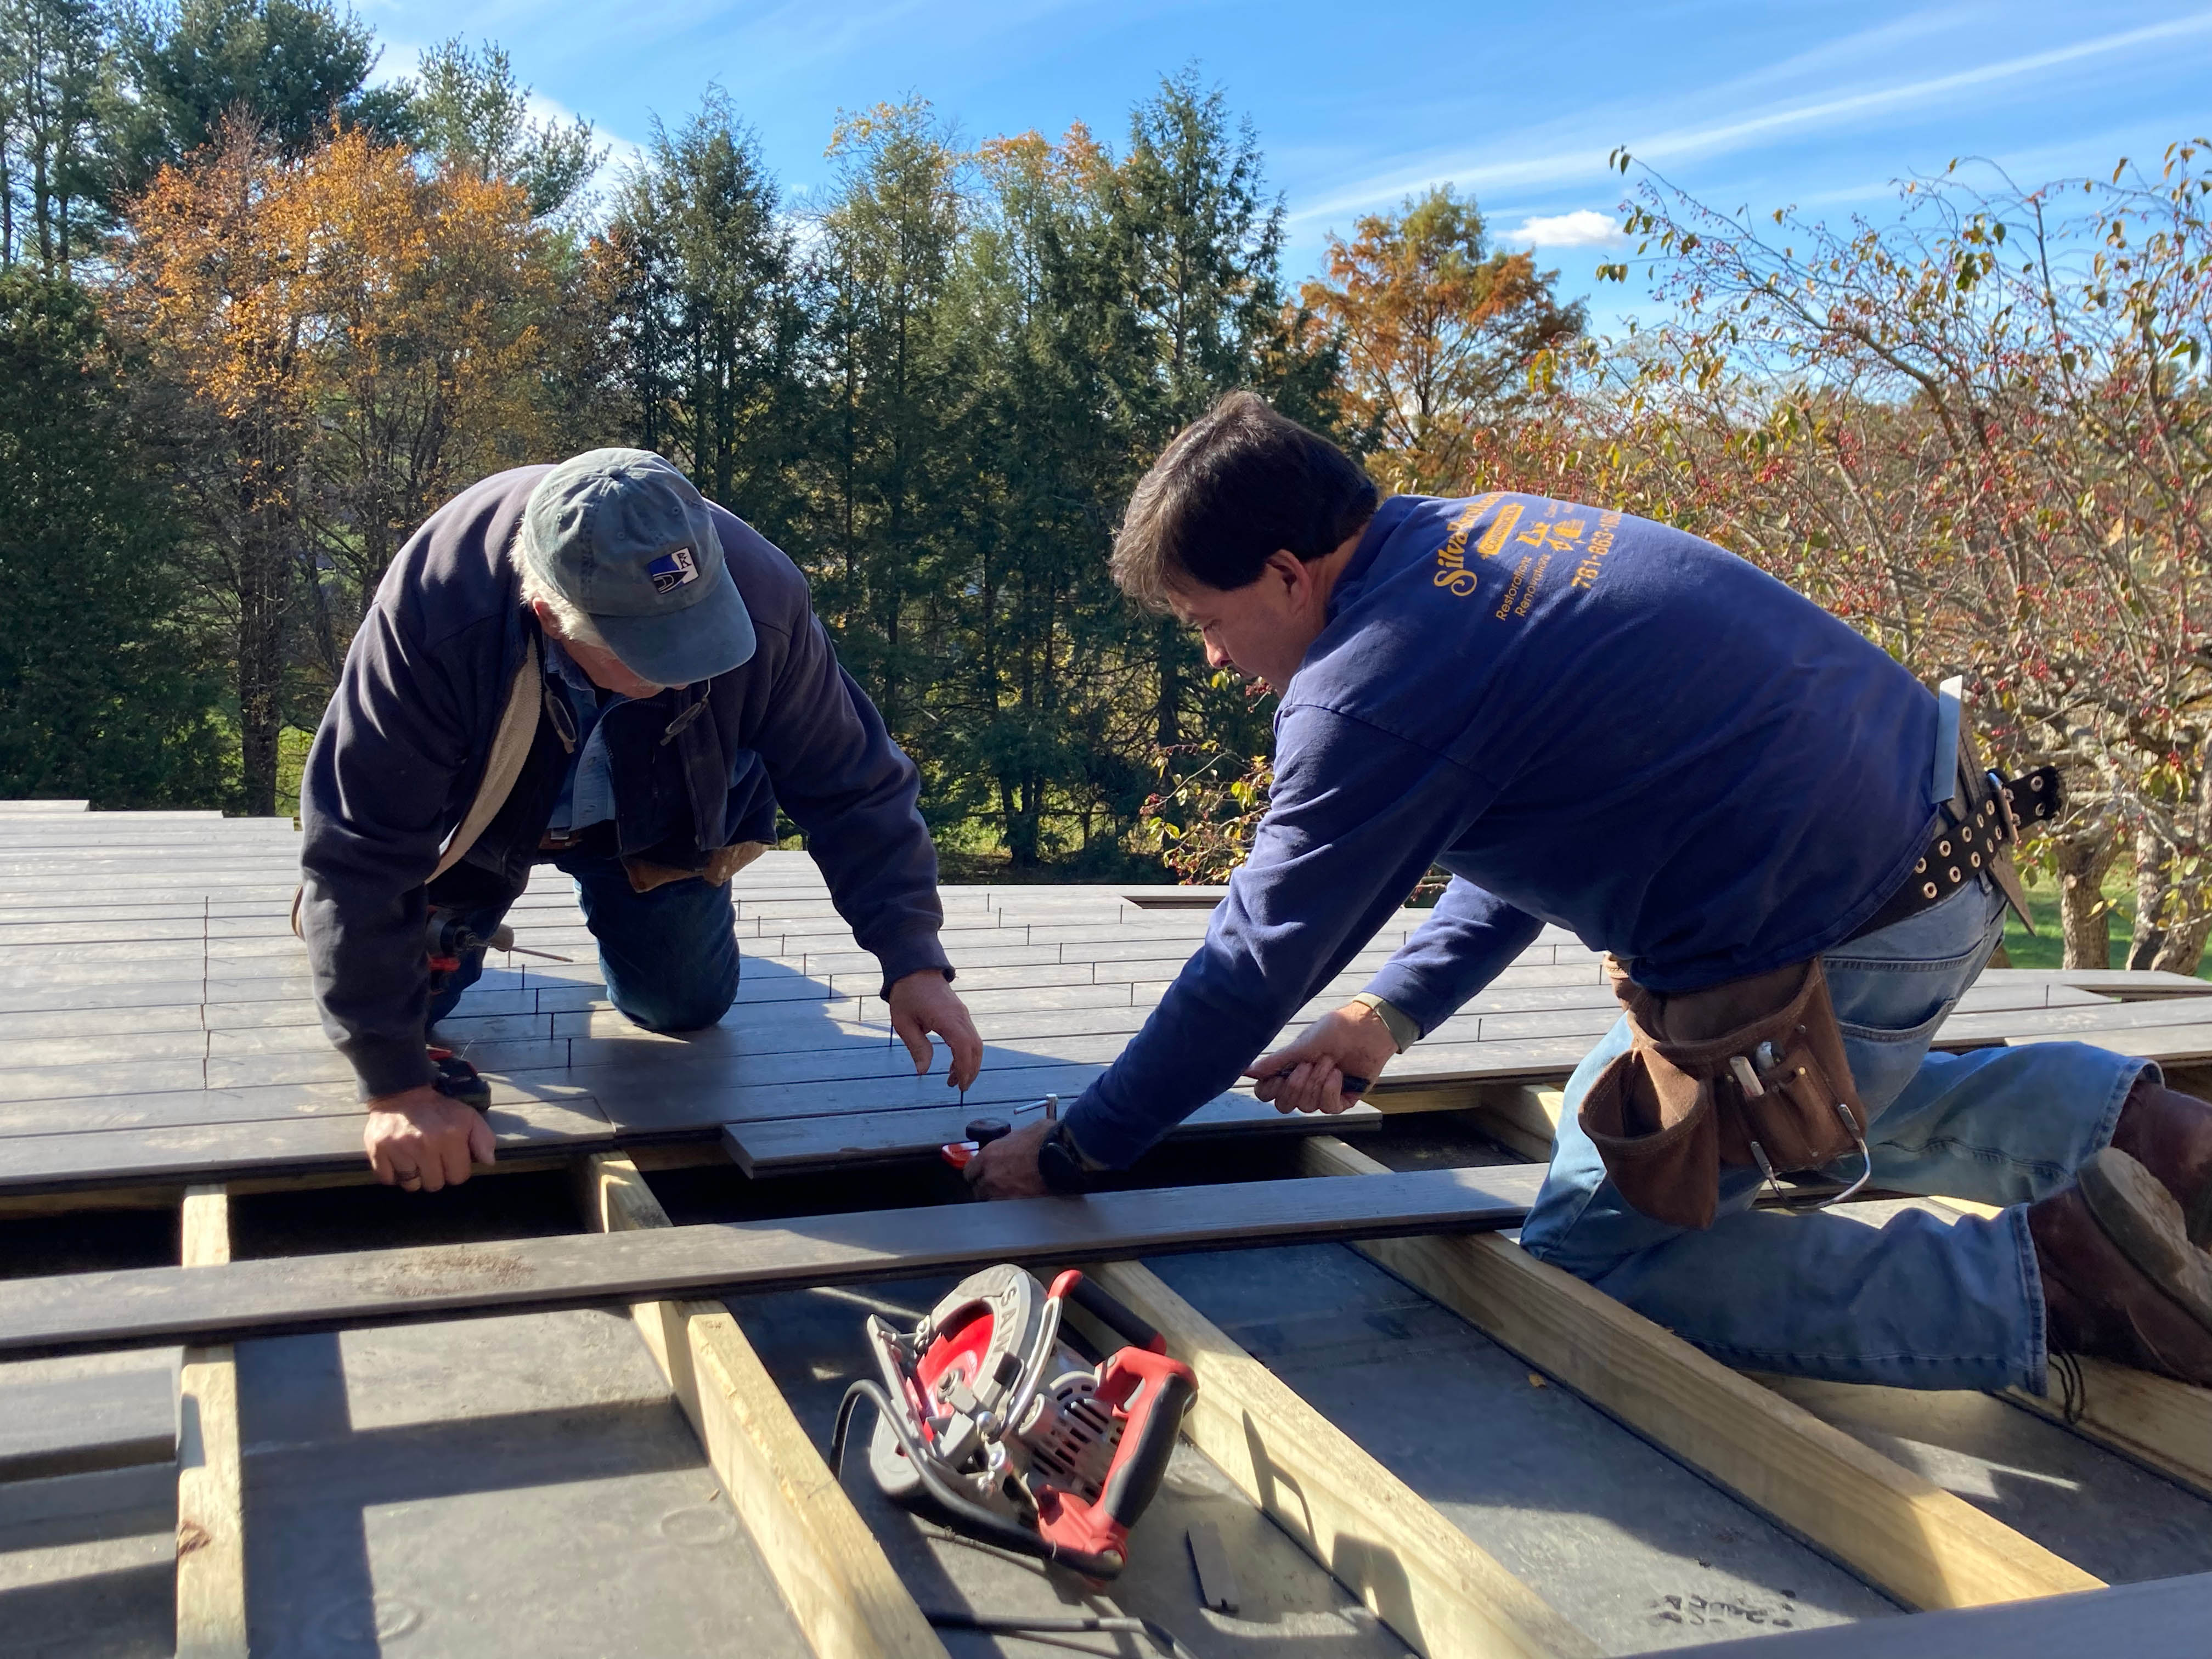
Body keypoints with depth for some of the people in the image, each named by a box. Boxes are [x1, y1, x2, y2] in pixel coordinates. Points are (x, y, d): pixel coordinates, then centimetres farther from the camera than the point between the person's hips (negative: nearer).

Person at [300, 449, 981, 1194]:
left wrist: (914, 962, -32)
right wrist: (398, 1089, -34)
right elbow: (358, 855, -36)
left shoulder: (761, 599, -38)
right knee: (395, 999, -2)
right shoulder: (435, 611, -43)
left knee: (686, 1008, 5)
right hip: (477, 810, -1)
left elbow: (855, 788, -24)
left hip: (651, 819, 2)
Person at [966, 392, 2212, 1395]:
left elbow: (1257, 965, -13)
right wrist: (1394, 1013, 13)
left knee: (1593, 1253, 4)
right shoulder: (1476, 534, 8)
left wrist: (1072, 1154, 0)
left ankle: (2044, 1274, -4)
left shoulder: (1375, 689, -20)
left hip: (1830, 959, -9)